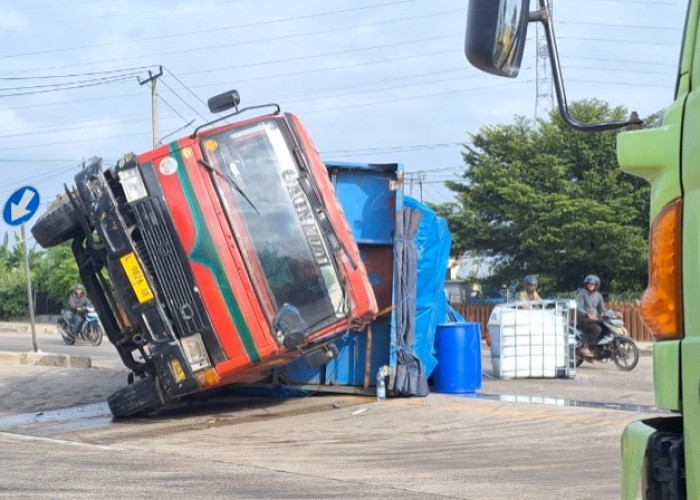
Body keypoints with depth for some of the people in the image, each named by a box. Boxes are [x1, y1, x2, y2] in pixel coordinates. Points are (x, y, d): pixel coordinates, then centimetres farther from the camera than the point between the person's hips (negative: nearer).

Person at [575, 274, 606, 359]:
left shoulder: (598, 295, 18)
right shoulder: (582, 293, -2)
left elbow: (601, 309, 21)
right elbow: (579, 308, -15)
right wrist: (588, 315, -32)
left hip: (594, 318, 7)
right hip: (582, 319, -7)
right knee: (597, 329, -32)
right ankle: (585, 348, -22)